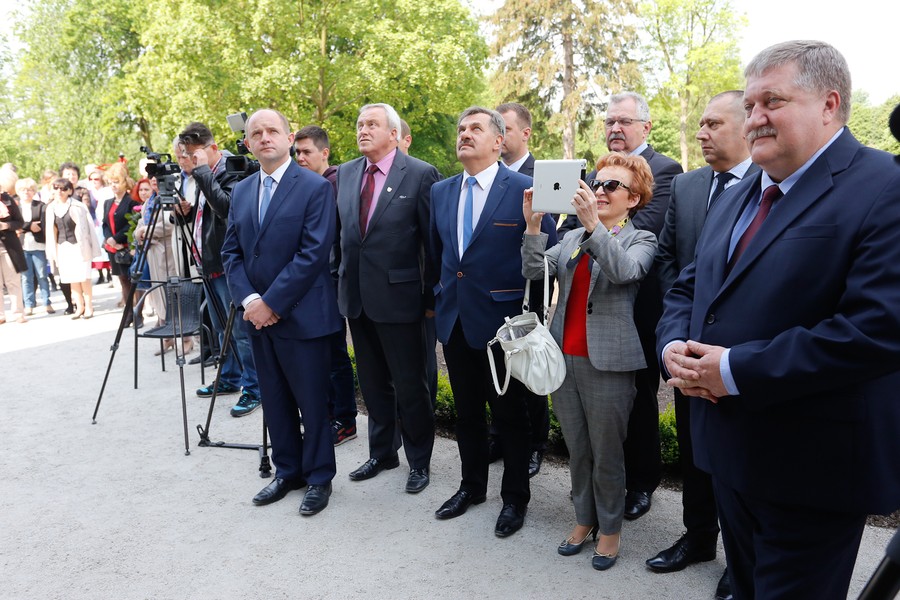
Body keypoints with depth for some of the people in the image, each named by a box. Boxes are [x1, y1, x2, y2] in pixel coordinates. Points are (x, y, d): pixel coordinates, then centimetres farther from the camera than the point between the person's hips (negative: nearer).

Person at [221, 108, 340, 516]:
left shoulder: (316, 188, -8)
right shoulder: (241, 192, 12)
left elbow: (314, 253, -16)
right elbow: (231, 252, 10)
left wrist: (271, 302, -16)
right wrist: (248, 300, -6)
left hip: (302, 315, -6)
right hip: (258, 315, 6)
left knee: (312, 402, 4)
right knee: (275, 401, 15)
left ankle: (319, 477, 21)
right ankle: (287, 471, 31)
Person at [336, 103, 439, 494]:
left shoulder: (420, 175, -9)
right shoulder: (345, 173, 8)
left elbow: (435, 241, -8)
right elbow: (341, 231, 14)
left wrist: (433, 296, -8)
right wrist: (342, 280, 10)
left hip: (399, 296, -5)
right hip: (356, 297, 6)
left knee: (409, 386, 7)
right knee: (373, 384, 18)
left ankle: (419, 461, 26)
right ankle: (382, 452, 36)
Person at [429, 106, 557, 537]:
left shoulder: (524, 190, -9)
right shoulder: (441, 192, 8)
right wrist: (439, 297, 15)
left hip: (501, 321, -5)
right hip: (454, 319, 5)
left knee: (509, 413, 9)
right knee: (466, 410, 18)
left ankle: (515, 497, 28)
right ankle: (472, 486, 37)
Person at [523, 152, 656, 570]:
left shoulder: (641, 240, 0)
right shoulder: (572, 238, 12)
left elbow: (624, 270, -22)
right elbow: (534, 271, -1)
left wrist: (594, 224, -33)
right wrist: (533, 227, -15)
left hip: (606, 362, -4)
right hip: (564, 358, 5)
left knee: (606, 453, 6)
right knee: (577, 450, 15)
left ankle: (610, 528, 26)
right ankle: (584, 519, 33)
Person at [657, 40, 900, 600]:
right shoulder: (736, 197, 12)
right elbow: (688, 287, 16)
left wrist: (736, 370, -24)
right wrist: (675, 346, -6)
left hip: (812, 469, -7)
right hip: (731, 451, 8)